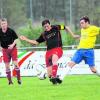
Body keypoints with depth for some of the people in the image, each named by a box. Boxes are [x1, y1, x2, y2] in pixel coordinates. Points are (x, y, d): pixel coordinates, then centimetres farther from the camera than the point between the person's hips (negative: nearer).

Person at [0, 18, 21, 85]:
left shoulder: (11, 31, -14)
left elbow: (16, 38, -4)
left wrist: (13, 45, -19)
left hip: (13, 49, -2)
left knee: (15, 63, -8)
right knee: (7, 65, 2)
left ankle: (19, 79, 3)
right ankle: (10, 80, 11)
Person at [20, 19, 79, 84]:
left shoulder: (55, 28, 4)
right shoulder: (43, 35, 13)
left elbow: (66, 28, 14)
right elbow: (36, 42, 20)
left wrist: (73, 35, 12)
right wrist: (26, 39, 13)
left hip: (57, 49, -4)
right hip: (49, 51, 4)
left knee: (54, 59, -39)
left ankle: (54, 77, -46)